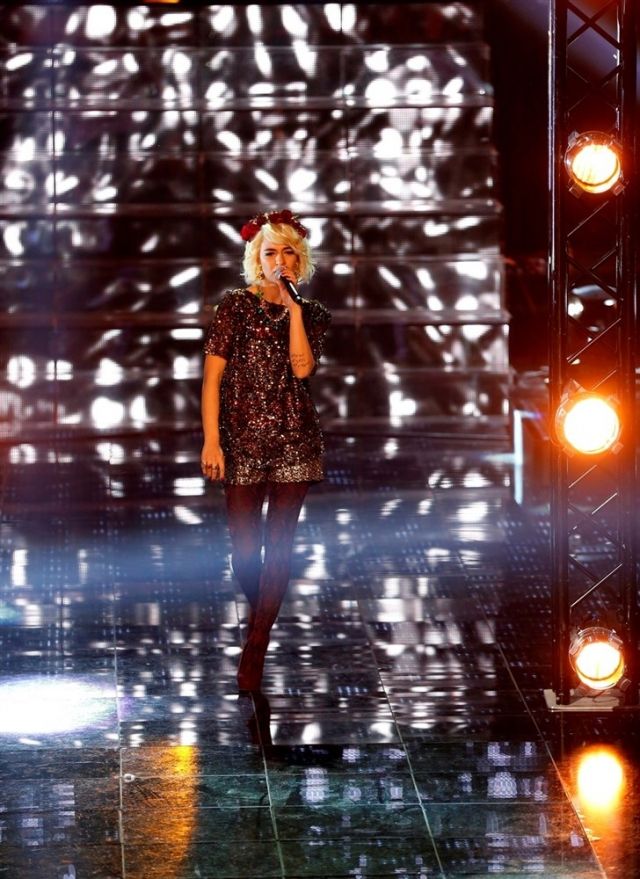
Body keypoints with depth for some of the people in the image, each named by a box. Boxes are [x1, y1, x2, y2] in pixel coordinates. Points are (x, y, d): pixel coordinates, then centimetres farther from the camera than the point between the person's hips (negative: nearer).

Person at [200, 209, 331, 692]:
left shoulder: (313, 314, 8)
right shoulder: (237, 305, 1)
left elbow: (302, 366, -10)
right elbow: (213, 376, -4)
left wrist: (293, 306, -9)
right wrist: (211, 440, -12)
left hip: (295, 439, 2)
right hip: (243, 439, -2)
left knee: (279, 543, -1)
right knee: (244, 546, -2)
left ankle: (256, 646, 4)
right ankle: (260, 611, 29)